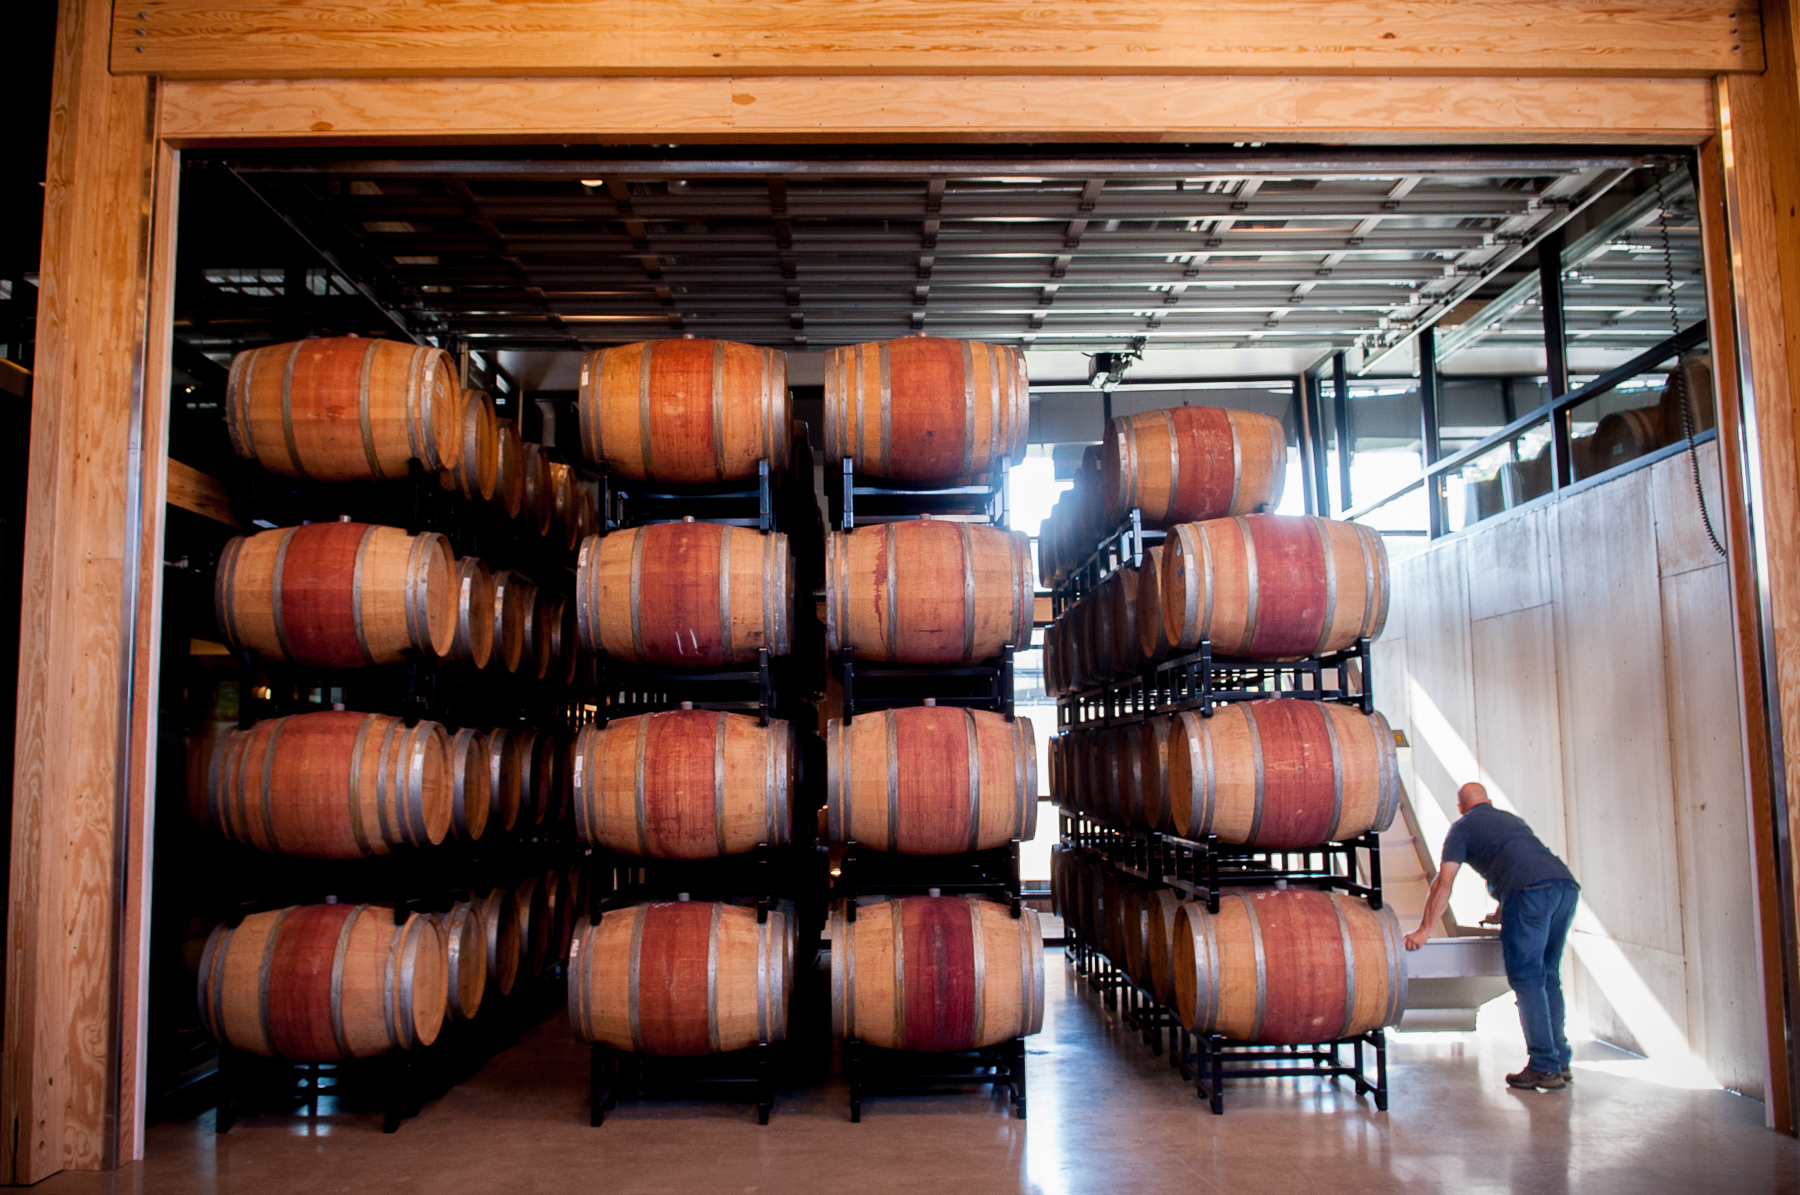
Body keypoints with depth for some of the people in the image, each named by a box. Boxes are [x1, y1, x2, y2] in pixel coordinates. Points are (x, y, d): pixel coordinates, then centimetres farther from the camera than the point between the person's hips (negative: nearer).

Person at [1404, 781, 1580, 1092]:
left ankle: (1545, 1067, -4)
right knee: (1549, 977, 15)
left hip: (1531, 890, -7)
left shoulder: (1463, 826, 17)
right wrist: (1501, 914, 64)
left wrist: (1424, 930, 10)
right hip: (1566, 884, 7)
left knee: (1527, 980, -2)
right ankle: (1560, 1063, 16)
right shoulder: (1513, 820, 36)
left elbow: (1443, 883, 9)